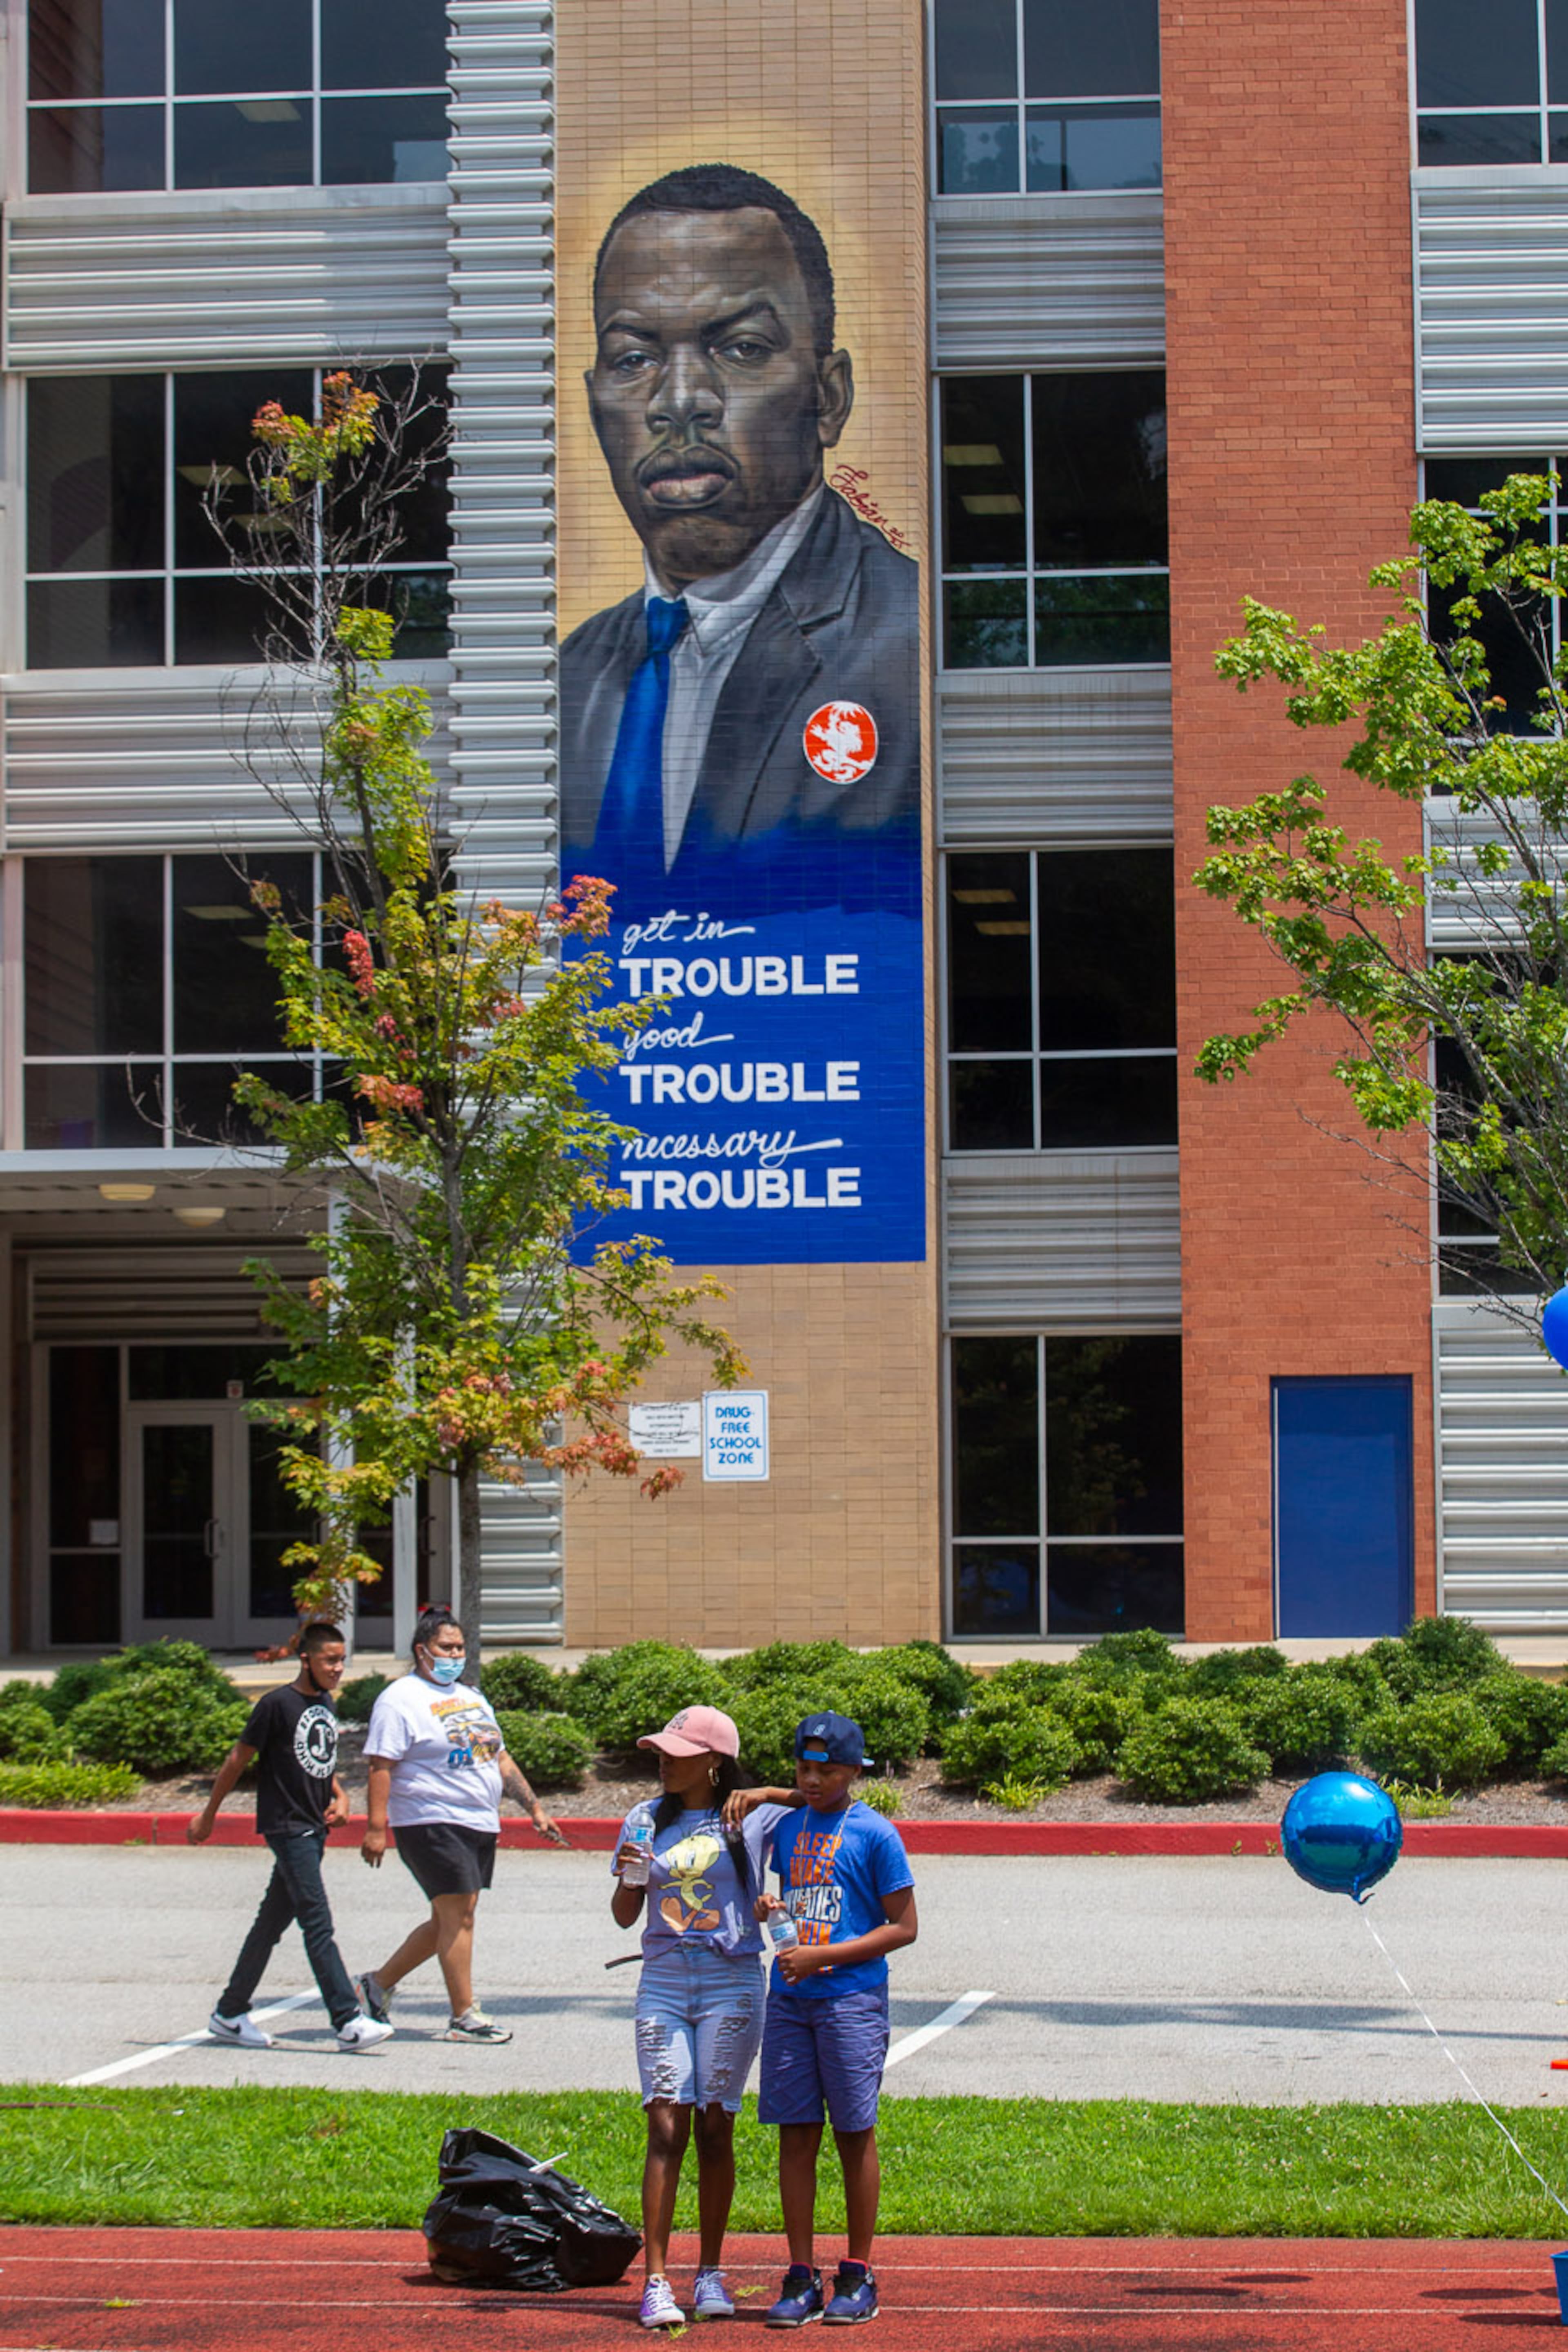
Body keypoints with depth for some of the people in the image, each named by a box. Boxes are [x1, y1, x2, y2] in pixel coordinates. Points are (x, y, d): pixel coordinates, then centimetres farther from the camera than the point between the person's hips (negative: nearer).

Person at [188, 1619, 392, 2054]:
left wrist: (338, 1795, 8)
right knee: (318, 1925, -13)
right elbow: (237, 1760, -5)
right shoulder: (278, 1705, -11)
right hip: (287, 1826, -8)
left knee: (272, 1923, 12)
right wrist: (208, 1817, 0)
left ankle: (230, 2014, 21)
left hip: (315, 1829, 8)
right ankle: (348, 2021, -17)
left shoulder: (326, 1704, 13)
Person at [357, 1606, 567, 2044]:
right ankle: (463, 2016, -5)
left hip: (480, 1825, 8)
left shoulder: (469, 1696, 20)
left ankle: (379, 1983, 23)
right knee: (459, 1916, -10)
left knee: (450, 1921, 9)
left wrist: (534, 1807, 20)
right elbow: (380, 1766, -13)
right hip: (431, 1823, -8)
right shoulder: (401, 1700, -5)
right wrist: (376, 1827, -20)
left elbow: (500, 1759, 25)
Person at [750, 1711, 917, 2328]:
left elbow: (904, 1927, -7)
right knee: (796, 2135, 4)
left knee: (854, 2135, 2)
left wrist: (821, 1957, -13)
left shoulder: (874, 1834, -5)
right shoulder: (788, 1828, 12)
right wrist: (765, 1907, 2)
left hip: (851, 1998, -5)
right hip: (789, 1998, 5)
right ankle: (801, 2278, 8)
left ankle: (858, 2277, 10)